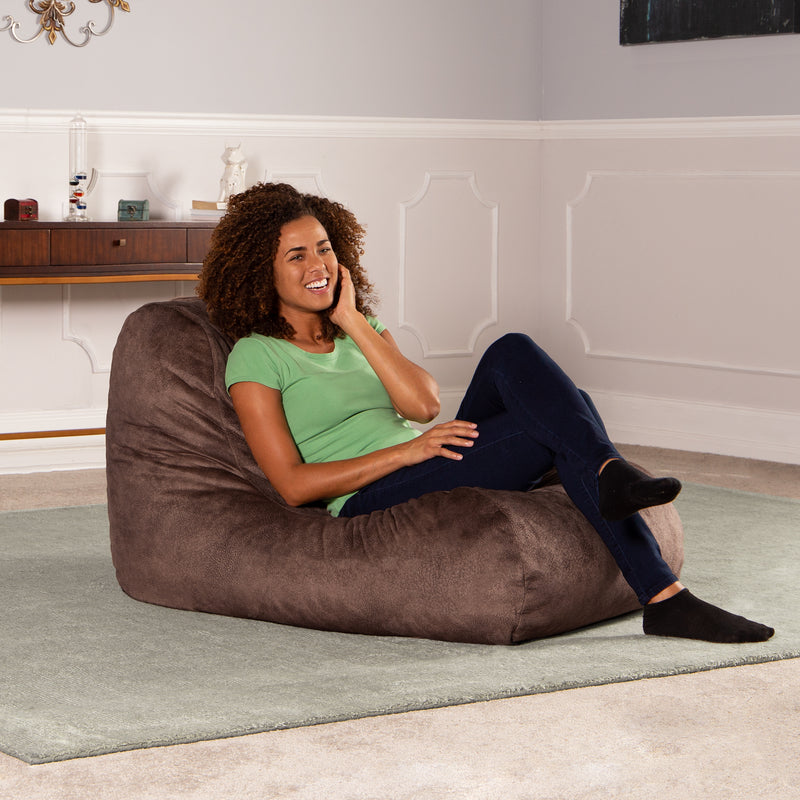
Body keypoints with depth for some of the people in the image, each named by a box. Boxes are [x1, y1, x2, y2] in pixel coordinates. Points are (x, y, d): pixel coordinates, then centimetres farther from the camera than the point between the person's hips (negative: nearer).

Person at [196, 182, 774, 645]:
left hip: (439, 477, 6)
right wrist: (405, 450, -15)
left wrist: (354, 322, 0)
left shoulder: (362, 329, 23)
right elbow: (293, 483, -8)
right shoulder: (254, 357, 3)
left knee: (512, 353, -21)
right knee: (561, 425, -23)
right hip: (372, 503, -6)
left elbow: (423, 404, 3)